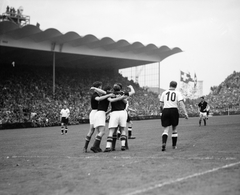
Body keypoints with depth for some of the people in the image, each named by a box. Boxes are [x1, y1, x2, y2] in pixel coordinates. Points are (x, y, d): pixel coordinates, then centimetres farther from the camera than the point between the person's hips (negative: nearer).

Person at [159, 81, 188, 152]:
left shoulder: (164, 93, 8)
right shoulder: (178, 93, 5)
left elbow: (161, 105, 7)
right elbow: (181, 103, -9)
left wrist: (161, 112, 24)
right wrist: (185, 113, -11)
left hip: (165, 111, 1)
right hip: (174, 111, 0)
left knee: (166, 129, 1)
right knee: (174, 129, 17)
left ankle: (163, 143, -23)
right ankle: (174, 145, 22)